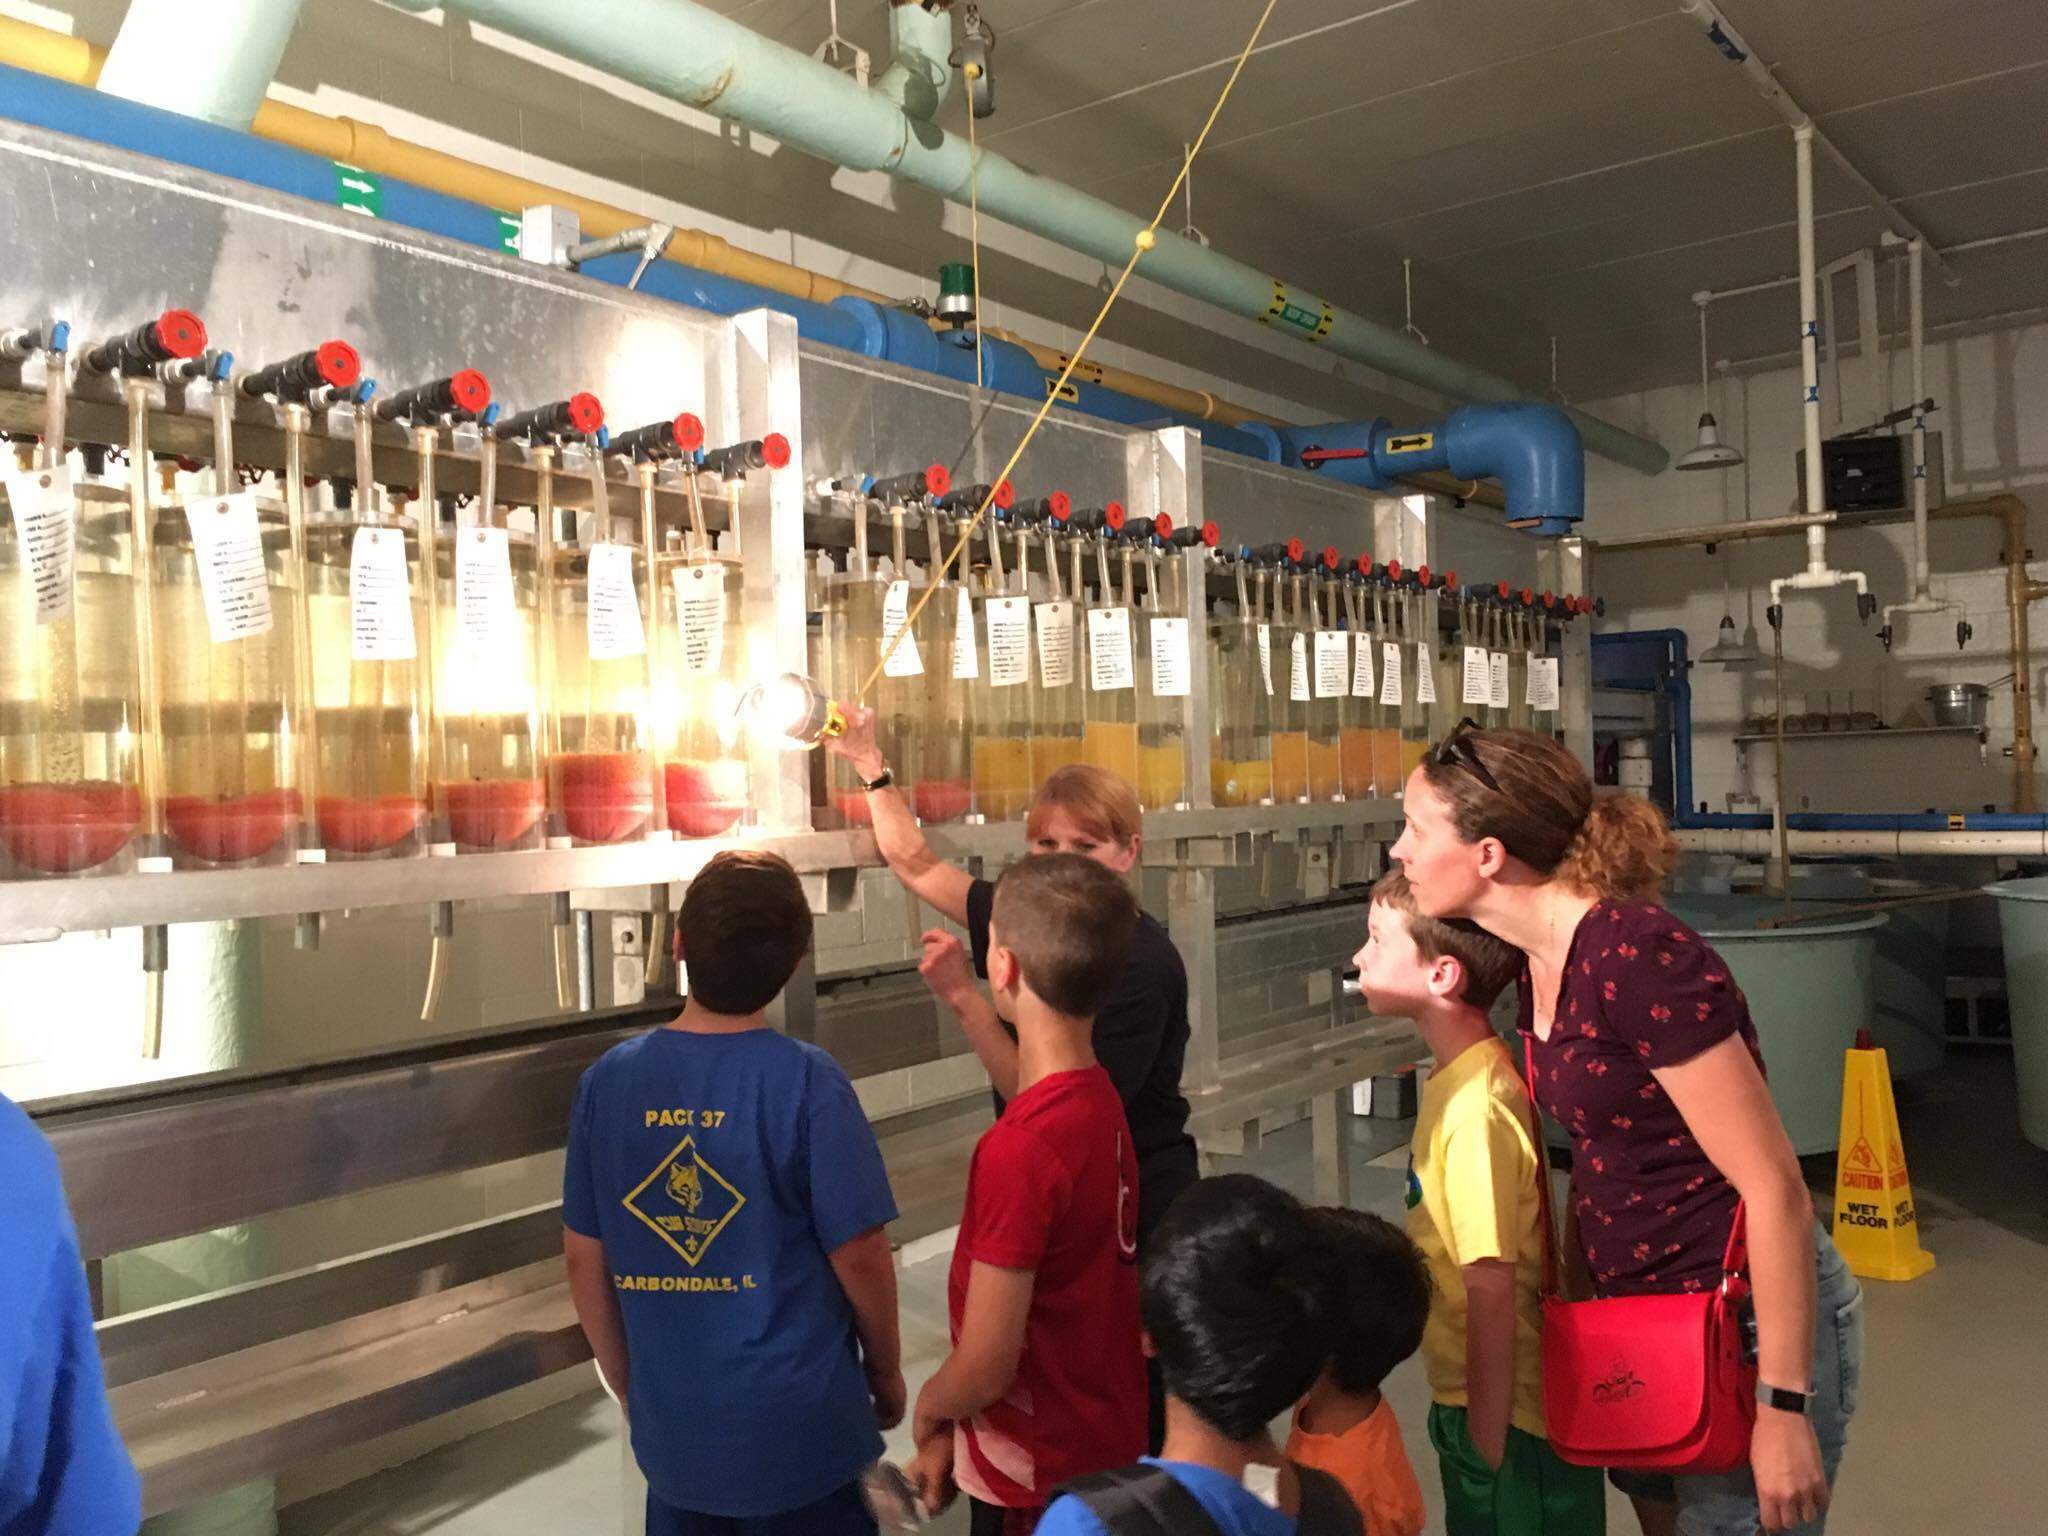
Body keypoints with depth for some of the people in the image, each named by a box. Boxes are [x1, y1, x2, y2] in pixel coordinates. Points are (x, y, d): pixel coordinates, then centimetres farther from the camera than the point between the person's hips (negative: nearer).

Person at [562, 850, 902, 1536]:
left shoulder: (608, 1080, -7)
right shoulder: (806, 1081, -18)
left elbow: (584, 1256, 1)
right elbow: (860, 1255, -13)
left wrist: (625, 1384, 15)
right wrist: (887, 1372, 4)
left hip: (672, 1428, 3)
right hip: (801, 1428, -3)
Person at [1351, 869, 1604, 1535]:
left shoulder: (1476, 1110, -27)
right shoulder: (1457, 1078, 0)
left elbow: (1492, 1294, -24)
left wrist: (1485, 1447, -18)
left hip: (1509, 1425, -8)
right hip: (1468, 1401, 8)